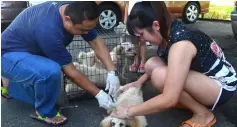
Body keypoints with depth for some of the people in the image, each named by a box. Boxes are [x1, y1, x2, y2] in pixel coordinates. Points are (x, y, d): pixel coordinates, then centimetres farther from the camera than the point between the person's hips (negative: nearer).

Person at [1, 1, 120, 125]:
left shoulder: (75, 11, -15)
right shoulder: (49, 30, -38)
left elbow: (96, 42, -9)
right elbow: (70, 71, -29)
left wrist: (112, 72, -19)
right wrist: (98, 94, -21)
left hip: (31, 52, 8)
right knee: (51, 71, -36)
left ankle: (11, 85, 36)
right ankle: (44, 112, -9)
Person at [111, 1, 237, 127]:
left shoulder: (180, 44, -32)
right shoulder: (170, 31, -6)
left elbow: (169, 100, -35)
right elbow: (159, 66, 14)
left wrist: (129, 111, -25)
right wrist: (139, 82, 4)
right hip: (202, 75, 8)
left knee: (161, 75, -30)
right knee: (151, 64, -9)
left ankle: (203, 113, -9)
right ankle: (187, 100, 5)